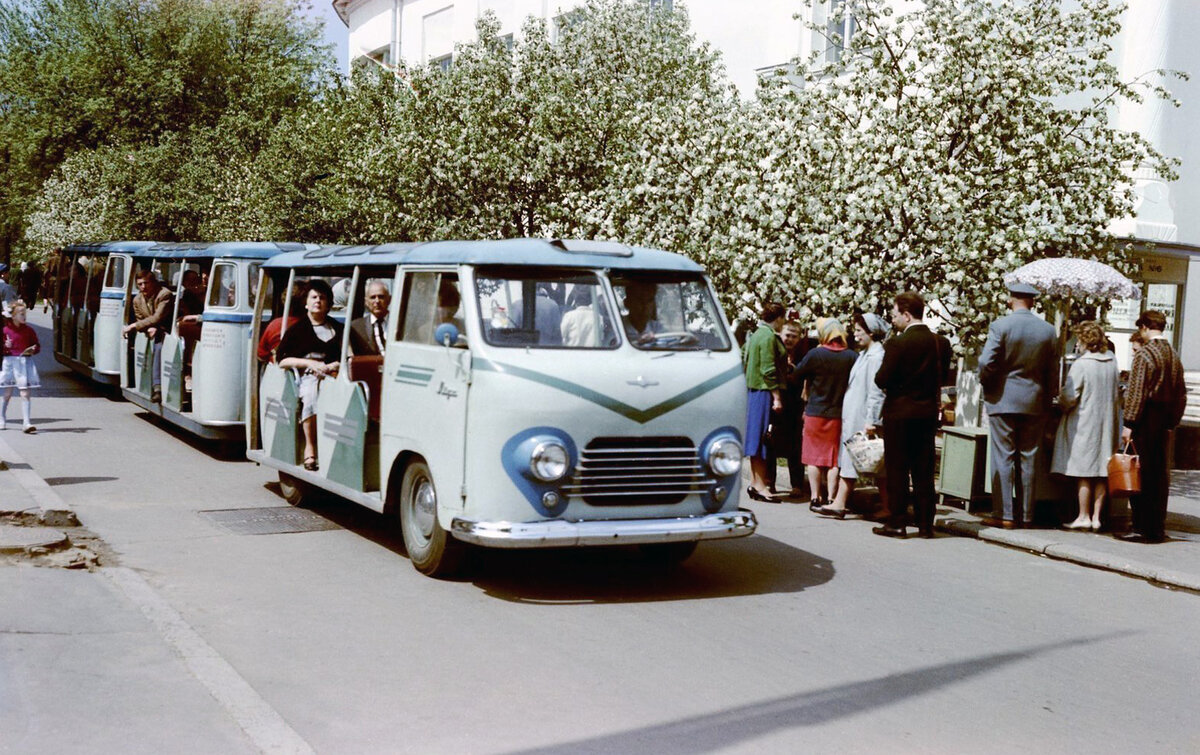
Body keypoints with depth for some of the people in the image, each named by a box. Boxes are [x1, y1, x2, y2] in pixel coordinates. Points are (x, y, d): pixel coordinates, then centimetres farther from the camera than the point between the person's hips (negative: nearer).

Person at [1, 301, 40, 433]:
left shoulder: (29, 330, 3)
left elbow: (37, 346, 11)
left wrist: (33, 350, -9)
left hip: (25, 362, 1)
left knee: (25, 394, -6)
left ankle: (27, 423, -8)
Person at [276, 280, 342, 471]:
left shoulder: (337, 329, 24)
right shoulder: (296, 329, 18)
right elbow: (281, 360, 7)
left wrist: (336, 365, -7)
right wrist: (310, 363, -6)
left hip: (332, 375, 1)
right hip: (306, 377, -1)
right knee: (311, 393, -39)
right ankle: (310, 448, -34)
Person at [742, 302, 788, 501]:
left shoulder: (756, 334, 15)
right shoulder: (768, 336, -14)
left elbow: (744, 361, 22)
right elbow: (768, 369, -19)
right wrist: (777, 397, -19)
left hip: (753, 391, 10)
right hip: (765, 392, -10)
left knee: (757, 439, 12)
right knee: (762, 439, -7)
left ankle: (754, 483, 17)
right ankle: (760, 485, -5)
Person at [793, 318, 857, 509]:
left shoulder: (815, 355, -13)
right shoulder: (852, 357, -7)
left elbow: (797, 374, -2)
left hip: (815, 412, -2)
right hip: (840, 414, 2)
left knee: (814, 456, 7)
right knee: (835, 459, 8)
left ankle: (815, 498, 6)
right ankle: (830, 498, 7)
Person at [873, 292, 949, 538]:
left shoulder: (897, 344, -15)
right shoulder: (940, 343, 2)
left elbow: (882, 379, -16)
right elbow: (943, 375, 8)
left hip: (899, 411, -5)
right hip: (928, 411, 5)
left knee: (897, 470, 3)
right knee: (924, 472, 10)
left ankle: (896, 522, 5)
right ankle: (925, 524, 14)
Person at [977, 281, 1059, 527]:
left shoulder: (1000, 326, -9)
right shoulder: (1049, 331, 4)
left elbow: (987, 362, -14)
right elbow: (1053, 371, 7)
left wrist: (986, 384, 6)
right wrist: (1048, 399, 17)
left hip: (1003, 399, -3)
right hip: (1035, 402, 4)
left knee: (1003, 458, 0)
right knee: (1028, 459, 8)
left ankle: (1004, 514, -2)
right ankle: (1025, 515, 12)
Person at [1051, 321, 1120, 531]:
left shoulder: (1081, 365, -15)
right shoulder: (1112, 362, 3)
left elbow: (1069, 397, -13)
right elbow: (1116, 394, 12)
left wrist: (1061, 406, 7)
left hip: (1084, 423, -6)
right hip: (1107, 424, 6)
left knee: (1083, 472, 1)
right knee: (1101, 473, 8)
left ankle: (1084, 516, 4)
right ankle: (1096, 517, 11)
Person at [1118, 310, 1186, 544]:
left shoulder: (1144, 354, -12)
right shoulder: (1174, 356, 11)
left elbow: (1136, 392, -16)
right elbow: (1181, 395, 14)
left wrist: (1129, 424, -15)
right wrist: (1172, 422, 20)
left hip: (1146, 419, -7)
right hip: (1165, 424, 7)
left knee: (1141, 474, -4)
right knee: (1160, 475, 10)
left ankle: (1143, 529, -4)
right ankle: (1158, 530, 14)